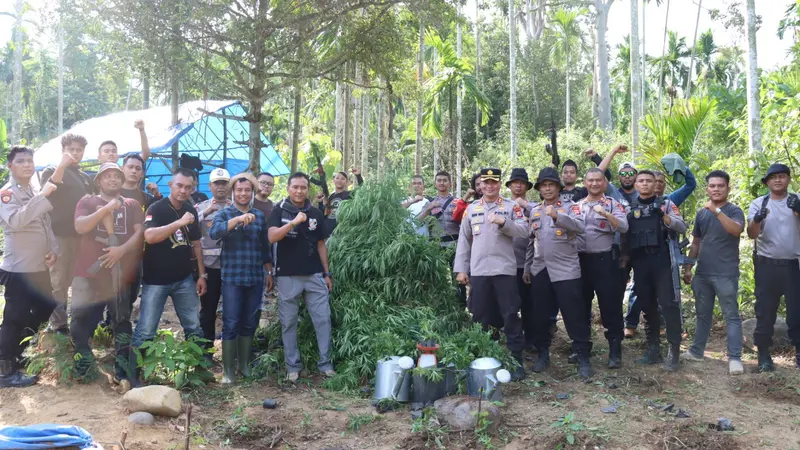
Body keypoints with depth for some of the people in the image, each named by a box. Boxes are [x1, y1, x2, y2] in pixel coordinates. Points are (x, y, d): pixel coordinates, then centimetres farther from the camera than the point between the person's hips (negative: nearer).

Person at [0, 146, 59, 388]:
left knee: (44, 311, 17)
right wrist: (43, 196, -28)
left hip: (39, 267, 8)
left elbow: (46, 226, 18)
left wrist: (53, 249, 1)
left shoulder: (36, 194, 14)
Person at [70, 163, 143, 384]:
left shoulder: (132, 205, 11)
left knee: (122, 322, 7)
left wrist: (122, 249, -15)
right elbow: (80, 227, -9)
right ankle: (82, 369, 15)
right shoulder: (87, 201, 8)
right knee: (81, 322, 0)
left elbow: (140, 233, 1)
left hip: (121, 273, 1)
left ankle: (124, 370, 15)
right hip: (89, 272, -1)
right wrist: (105, 209, -17)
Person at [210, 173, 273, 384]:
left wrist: (269, 272, 16)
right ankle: (228, 370, 9)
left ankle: (244, 365, 24)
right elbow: (214, 232, -22)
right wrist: (238, 219, -34)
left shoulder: (260, 215, 10)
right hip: (232, 278, -3)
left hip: (255, 278, 4)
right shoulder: (224, 213, -1)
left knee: (250, 324, 11)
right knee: (231, 324, -1)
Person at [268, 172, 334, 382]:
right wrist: (294, 222, -27)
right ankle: (292, 366, 16)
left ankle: (325, 363, 12)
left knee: (323, 319, 1)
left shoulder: (316, 213, 7)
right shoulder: (279, 211, -1)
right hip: (287, 276, -2)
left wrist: (327, 273, 9)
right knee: (289, 323, 5)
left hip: (314, 275, 2)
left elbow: (321, 245, 12)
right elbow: (272, 237, -16)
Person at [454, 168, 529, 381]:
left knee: (510, 315, 0)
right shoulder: (471, 209, 11)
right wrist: (461, 269, 7)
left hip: (505, 269, -2)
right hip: (478, 271, 3)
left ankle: (516, 360, 8)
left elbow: (524, 231, -7)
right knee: (480, 317, 9)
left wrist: (503, 222, -22)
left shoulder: (512, 207, 4)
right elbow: (464, 240, 11)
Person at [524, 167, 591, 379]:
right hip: (539, 271, 5)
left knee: (574, 315, -2)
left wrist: (557, 216, -36)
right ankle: (543, 353, 22)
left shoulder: (570, 206, -1)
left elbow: (579, 226, -22)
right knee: (540, 314, 9)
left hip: (566, 270, -4)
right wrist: (527, 268, 16)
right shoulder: (534, 211, 13)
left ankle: (583, 357, 7)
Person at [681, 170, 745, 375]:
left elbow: (736, 230, -27)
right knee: (703, 314, 15)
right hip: (702, 273, 5)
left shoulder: (734, 211, -4)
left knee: (731, 315, -2)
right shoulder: (701, 214, 11)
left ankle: (735, 358, 0)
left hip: (726, 274, -5)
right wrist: (687, 268, 14)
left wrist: (717, 211, -33)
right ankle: (696, 351, 24)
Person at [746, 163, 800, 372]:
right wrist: (758, 219, -29)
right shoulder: (758, 203, 3)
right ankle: (764, 355, 10)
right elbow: (751, 234, -8)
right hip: (767, 265, 0)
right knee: (765, 311, 4)